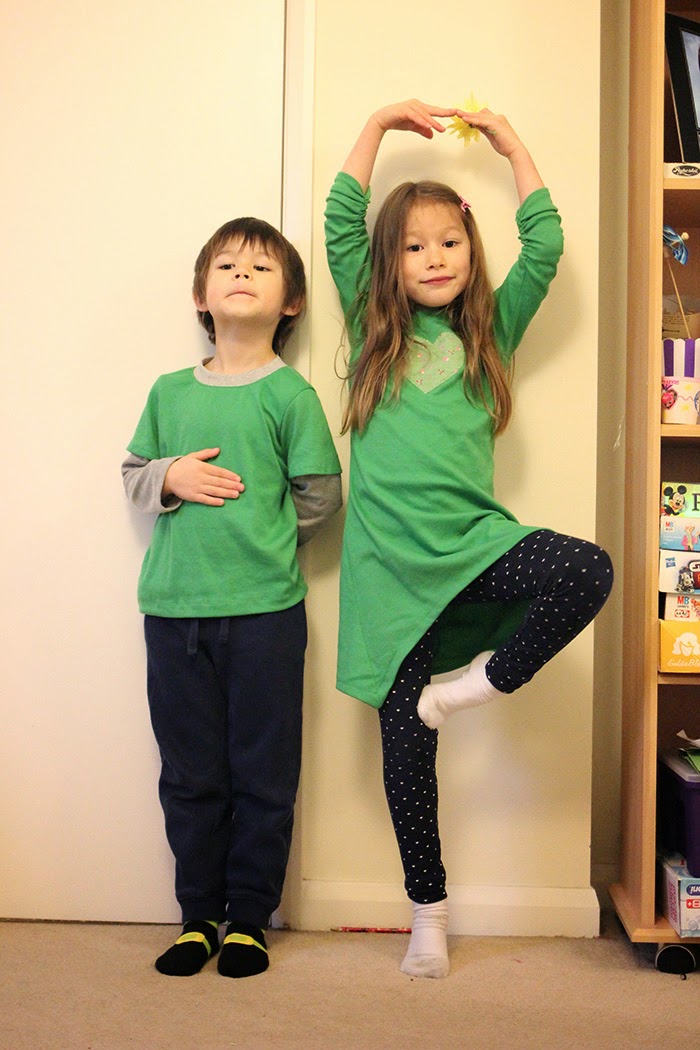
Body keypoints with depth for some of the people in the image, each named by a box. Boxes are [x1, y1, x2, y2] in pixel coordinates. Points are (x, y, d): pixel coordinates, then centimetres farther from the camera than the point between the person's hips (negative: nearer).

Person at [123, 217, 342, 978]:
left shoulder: (290, 394, -2)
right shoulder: (170, 392, 8)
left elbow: (319, 497, 1)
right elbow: (131, 476, 15)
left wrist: (255, 535, 0)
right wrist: (170, 479, -5)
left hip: (264, 607, -3)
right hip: (174, 607, 3)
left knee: (263, 775, 7)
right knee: (189, 775, 11)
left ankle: (248, 918, 23)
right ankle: (199, 915, 27)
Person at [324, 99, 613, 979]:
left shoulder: (489, 330, 13)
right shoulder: (375, 329, 10)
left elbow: (545, 244, 9)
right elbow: (341, 222, 5)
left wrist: (509, 141, 15)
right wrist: (382, 122, 11)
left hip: (472, 536, 1)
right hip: (390, 553, -1)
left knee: (587, 571, -30)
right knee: (404, 741, 2)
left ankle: (478, 683, -7)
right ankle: (428, 912, 17)